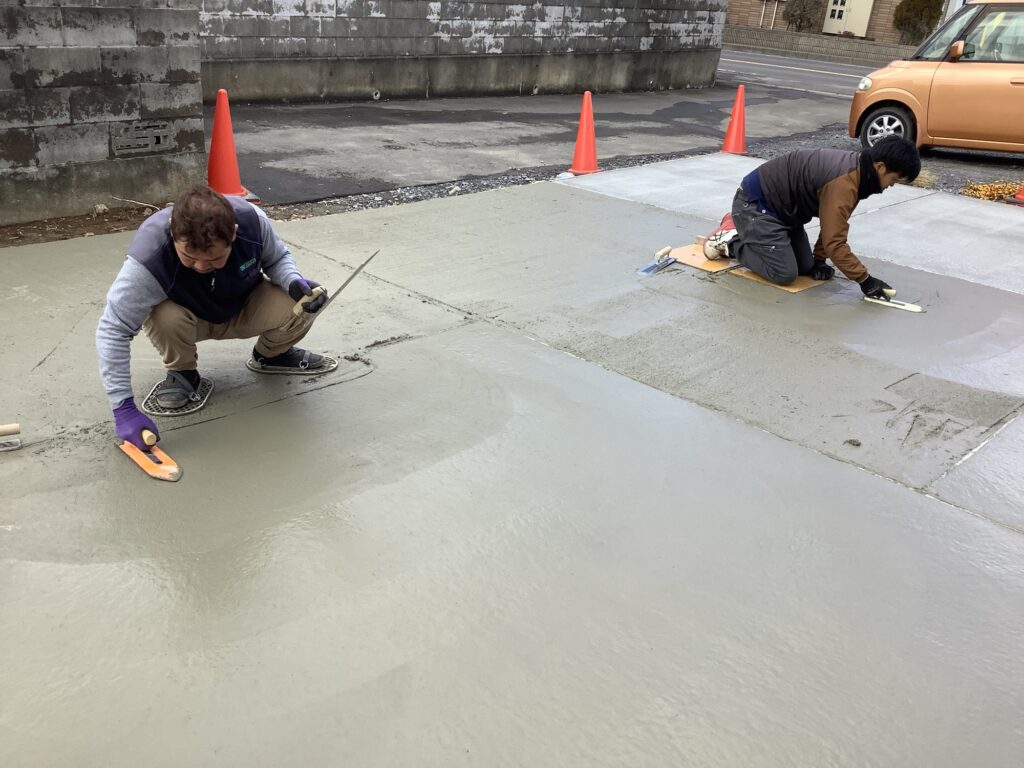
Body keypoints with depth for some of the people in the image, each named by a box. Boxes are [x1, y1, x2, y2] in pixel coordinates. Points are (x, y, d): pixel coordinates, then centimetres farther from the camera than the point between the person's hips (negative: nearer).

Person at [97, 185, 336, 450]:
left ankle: (270, 355, 10)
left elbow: (277, 258, -8)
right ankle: (183, 372, -2)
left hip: (245, 308, 2)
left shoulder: (252, 220, -31)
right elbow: (113, 331, -33)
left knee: (299, 306, -26)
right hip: (188, 317, -2)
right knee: (166, 317, -37)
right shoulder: (148, 259, -38)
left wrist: (294, 283, -31)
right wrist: (124, 408, -38)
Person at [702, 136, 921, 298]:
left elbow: (832, 224, 11)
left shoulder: (856, 166, 1)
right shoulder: (844, 184, -30)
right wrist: (864, 279, -24)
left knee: (805, 266, 10)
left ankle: (742, 227, 22)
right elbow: (835, 242, -30)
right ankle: (729, 240, 1)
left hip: (778, 204, 10)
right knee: (785, 273, -16)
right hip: (755, 203, -10)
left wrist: (819, 259, 7)